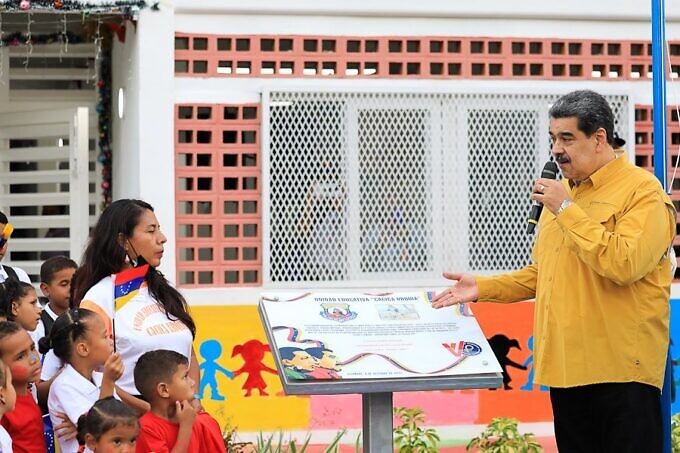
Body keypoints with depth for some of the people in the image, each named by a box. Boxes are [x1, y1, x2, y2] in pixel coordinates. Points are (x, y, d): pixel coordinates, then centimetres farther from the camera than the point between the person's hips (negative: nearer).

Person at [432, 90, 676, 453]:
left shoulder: (642, 190, -8)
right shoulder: (561, 192, 17)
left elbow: (623, 263, -23)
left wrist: (566, 210, -16)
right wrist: (483, 288, 10)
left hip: (621, 368, -7)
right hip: (567, 365, 8)